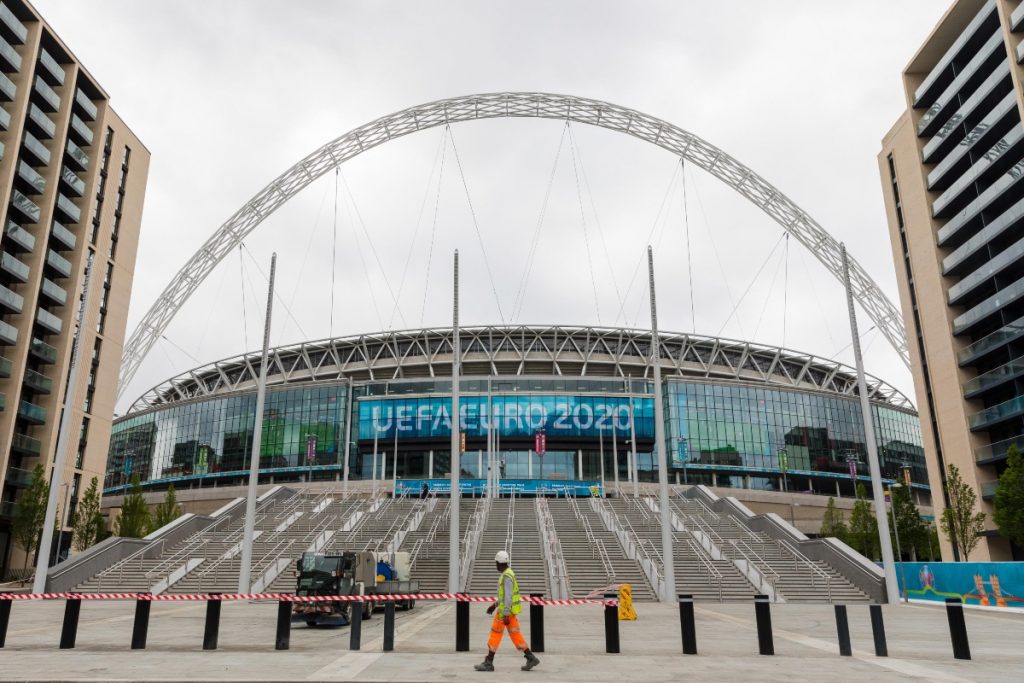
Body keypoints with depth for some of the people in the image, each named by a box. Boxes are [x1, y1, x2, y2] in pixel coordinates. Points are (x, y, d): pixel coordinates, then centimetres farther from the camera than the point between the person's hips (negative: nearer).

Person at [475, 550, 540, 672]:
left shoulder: (507, 576, -21)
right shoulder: (508, 574, 13)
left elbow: (508, 596, -25)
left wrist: (506, 614, -26)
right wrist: (495, 604, 25)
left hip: (505, 610, -10)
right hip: (509, 609, 10)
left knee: (495, 634, -1)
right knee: (515, 635, 9)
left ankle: (488, 663, 6)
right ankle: (531, 658, 8)